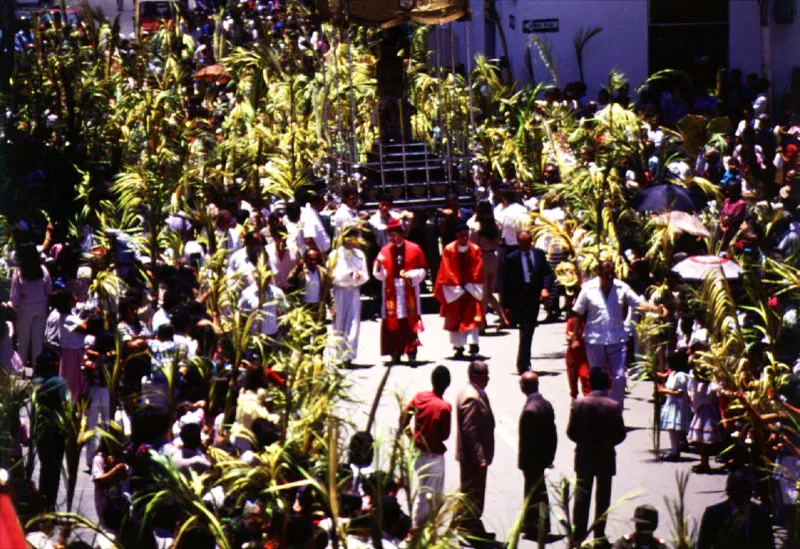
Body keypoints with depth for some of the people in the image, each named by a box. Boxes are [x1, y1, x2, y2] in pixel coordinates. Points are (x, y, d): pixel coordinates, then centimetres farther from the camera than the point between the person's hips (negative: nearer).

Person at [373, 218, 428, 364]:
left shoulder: (414, 249, 1)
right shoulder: (385, 250, 6)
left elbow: (423, 270, 3)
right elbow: (378, 273, 4)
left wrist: (411, 275, -15)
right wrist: (378, 264, -17)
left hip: (409, 291, -2)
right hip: (392, 292, 2)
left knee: (410, 322, -5)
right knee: (393, 324, 0)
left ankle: (411, 352, -5)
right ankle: (396, 353, 6)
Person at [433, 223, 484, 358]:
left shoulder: (475, 250, -1)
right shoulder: (449, 250, -5)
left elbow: (477, 273, -2)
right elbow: (448, 273, -6)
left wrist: (469, 289, -10)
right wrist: (459, 290, -11)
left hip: (471, 290, 0)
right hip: (454, 290, 0)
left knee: (472, 317, -9)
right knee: (455, 319, 2)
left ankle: (473, 346, -17)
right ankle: (458, 347, 8)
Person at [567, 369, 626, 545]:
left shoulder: (579, 404, -10)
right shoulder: (614, 406, -13)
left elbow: (571, 432, -7)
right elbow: (620, 434, -9)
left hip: (584, 457, 1)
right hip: (606, 458, -1)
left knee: (581, 496, 9)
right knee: (603, 497, 8)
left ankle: (578, 534, 9)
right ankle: (599, 534, 11)